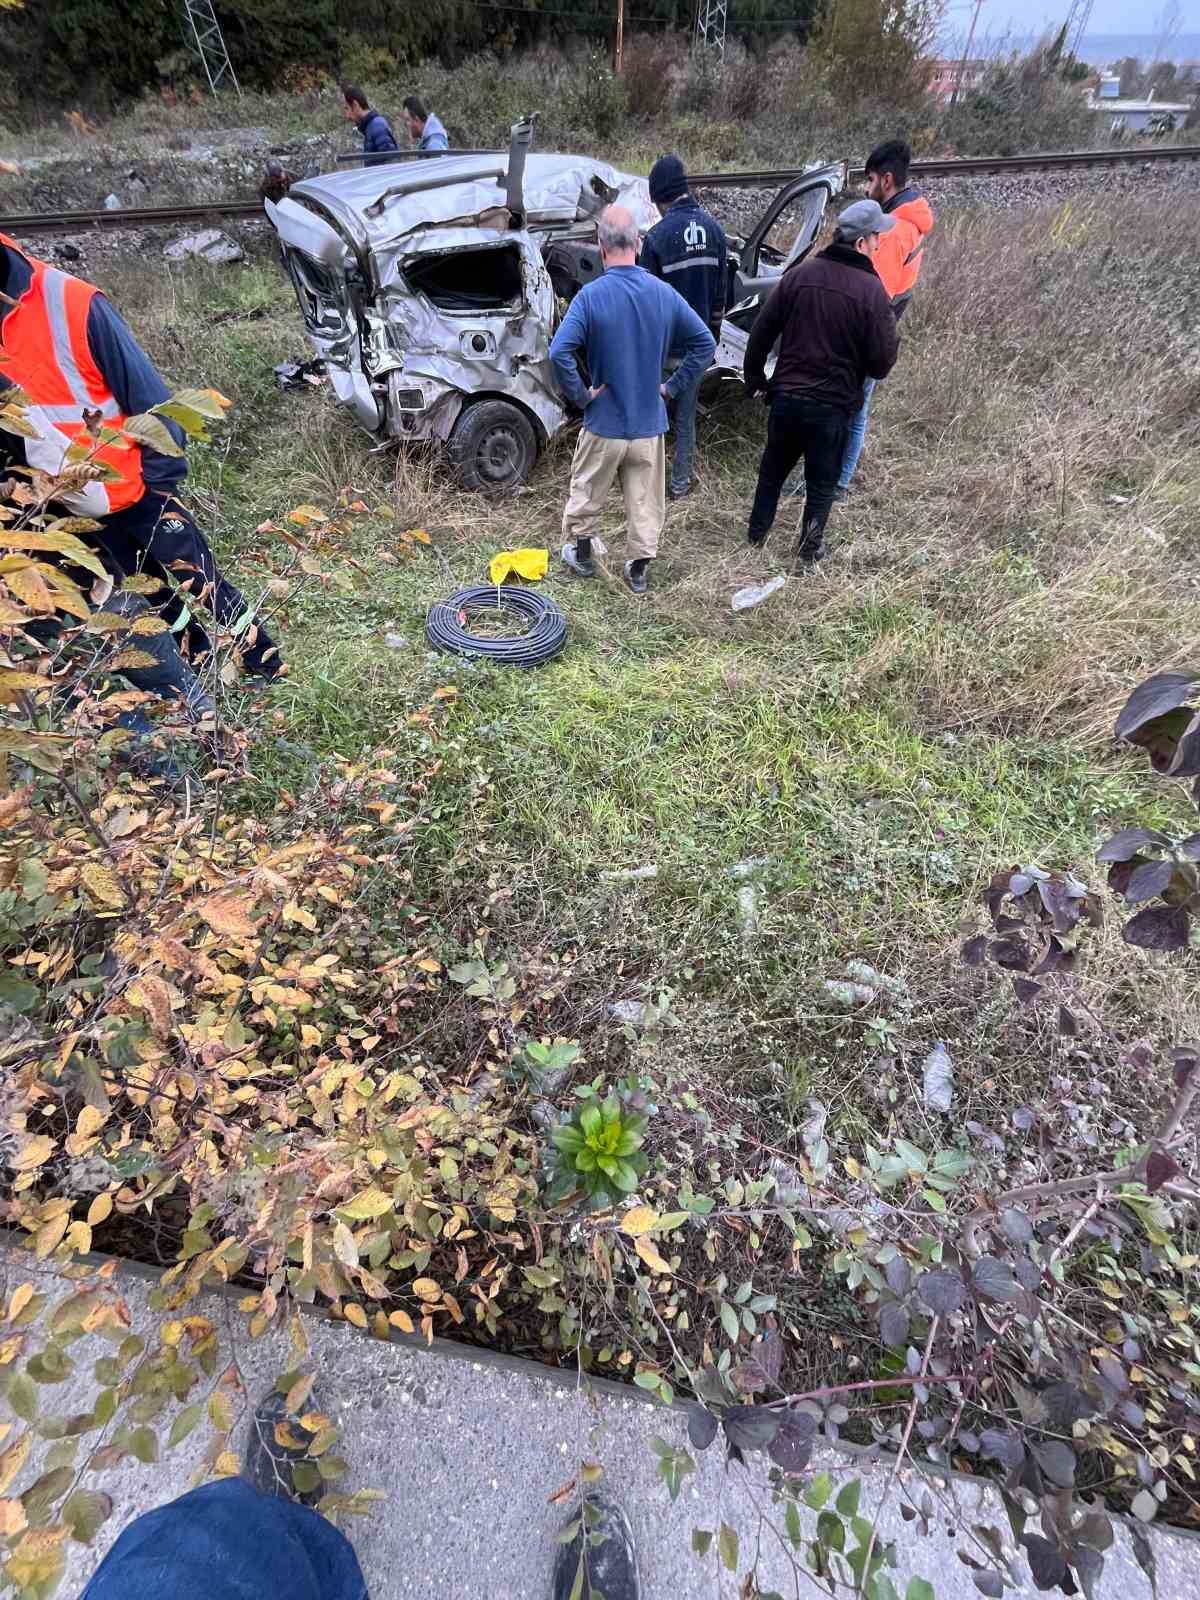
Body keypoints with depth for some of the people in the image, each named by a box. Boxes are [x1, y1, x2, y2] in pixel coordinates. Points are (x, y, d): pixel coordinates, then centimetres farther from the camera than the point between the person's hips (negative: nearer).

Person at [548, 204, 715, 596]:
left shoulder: (591, 295, -14)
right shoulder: (664, 293, -2)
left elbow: (559, 352, -24)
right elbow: (705, 343, 4)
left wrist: (580, 396, -12)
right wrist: (673, 386, 5)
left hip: (604, 422, -3)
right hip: (649, 422, 3)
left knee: (586, 493, 18)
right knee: (646, 501, 13)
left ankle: (579, 552, 32)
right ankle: (638, 569, 21)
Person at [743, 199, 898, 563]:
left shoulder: (799, 274, -1)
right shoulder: (873, 292, -11)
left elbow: (762, 331, 2)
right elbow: (880, 364, -9)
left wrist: (754, 376, 15)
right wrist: (889, 324, 8)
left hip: (787, 397, 3)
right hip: (833, 406, -3)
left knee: (773, 468, 22)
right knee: (822, 482, 13)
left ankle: (757, 532, 34)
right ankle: (810, 548, 23)